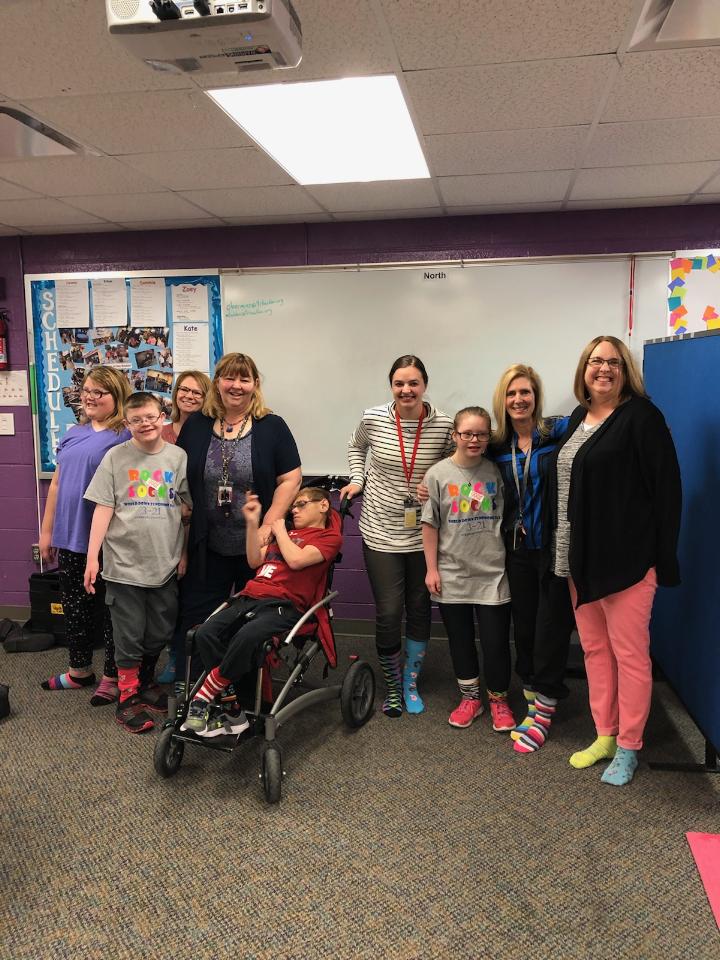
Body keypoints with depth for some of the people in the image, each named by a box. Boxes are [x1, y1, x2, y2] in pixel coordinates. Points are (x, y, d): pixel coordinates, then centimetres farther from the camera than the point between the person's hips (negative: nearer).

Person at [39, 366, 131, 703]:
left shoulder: (125, 437, -11)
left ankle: (112, 676, 20)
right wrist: (47, 530, 15)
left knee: (110, 609, 6)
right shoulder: (74, 434, 11)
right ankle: (80, 670, 34)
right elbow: (56, 483, 15)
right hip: (69, 537, 7)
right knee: (74, 607, 17)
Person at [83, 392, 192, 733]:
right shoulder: (116, 457, -2)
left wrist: (184, 552, 7)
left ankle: (144, 685, 36)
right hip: (124, 563, -2)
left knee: (160, 633, 13)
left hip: (165, 562, 3)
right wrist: (92, 556, -7)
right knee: (129, 635, 4)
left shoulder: (178, 457, 2)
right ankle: (127, 700, 19)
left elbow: (186, 508, 7)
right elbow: (103, 508, -3)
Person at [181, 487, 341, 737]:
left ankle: (203, 699, -20)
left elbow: (296, 560, -8)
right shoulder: (287, 533, 33)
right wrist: (252, 522, 16)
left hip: (284, 604, -6)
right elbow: (255, 561, 22)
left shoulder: (329, 537, 10)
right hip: (249, 597, 7)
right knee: (205, 634, -21)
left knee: (246, 638, -36)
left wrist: (280, 531, 9)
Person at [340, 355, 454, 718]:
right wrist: (357, 480, 3)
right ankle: (392, 685, 25)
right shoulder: (373, 418, -8)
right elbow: (356, 447, 15)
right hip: (381, 531, -1)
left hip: (422, 534, 1)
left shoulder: (443, 425, -9)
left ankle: (410, 682, 34)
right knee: (388, 613, 0)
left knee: (419, 610, 12)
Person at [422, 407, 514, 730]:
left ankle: (498, 699, 25)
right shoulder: (438, 474, -5)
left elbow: (505, 517, 8)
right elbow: (430, 525, -1)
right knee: (460, 639, 13)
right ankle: (470, 697, 32)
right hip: (452, 573, 0)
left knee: (496, 641, 4)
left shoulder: (495, 471, 0)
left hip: (492, 573, 0)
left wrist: (506, 556, 6)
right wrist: (431, 568, -2)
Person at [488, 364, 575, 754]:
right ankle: (533, 698, 29)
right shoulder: (497, 447, 6)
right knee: (524, 626, 13)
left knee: (552, 627, 4)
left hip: (555, 546, -4)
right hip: (518, 549, 4)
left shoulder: (559, 431, -7)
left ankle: (544, 707, 19)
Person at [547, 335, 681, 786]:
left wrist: (664, 558, -14)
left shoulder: (641, 416, -7)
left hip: (626, 557, -7)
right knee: (594, 648, 14)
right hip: (580, 557, 7)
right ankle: (605, 735, 28)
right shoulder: (578, 418, 13)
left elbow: (667, 487, -11)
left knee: (629, 653, 4)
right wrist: (567, 554, 13)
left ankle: (628, 748, 18)